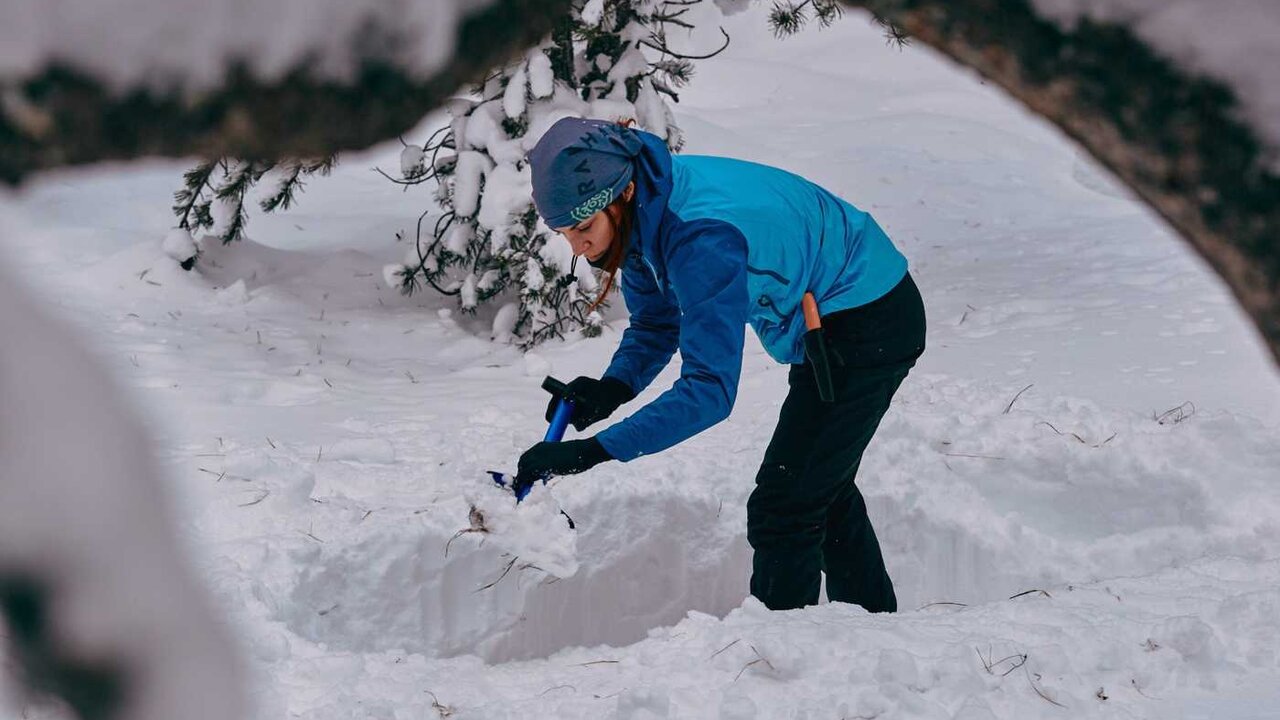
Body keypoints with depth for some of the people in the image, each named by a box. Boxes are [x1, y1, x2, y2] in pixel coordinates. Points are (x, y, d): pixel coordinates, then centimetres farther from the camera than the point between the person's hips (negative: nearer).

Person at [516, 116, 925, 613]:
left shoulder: (702, 237, -37)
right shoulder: (643, 208, -10)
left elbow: (711, 390, -41)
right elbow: (655, 326, 3)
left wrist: (592, 451, -45)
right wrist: (611, 389, -18)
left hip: (871, 326, -10)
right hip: (831, 322, 10)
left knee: (782, 508, -9)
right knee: (823, 490, 25)